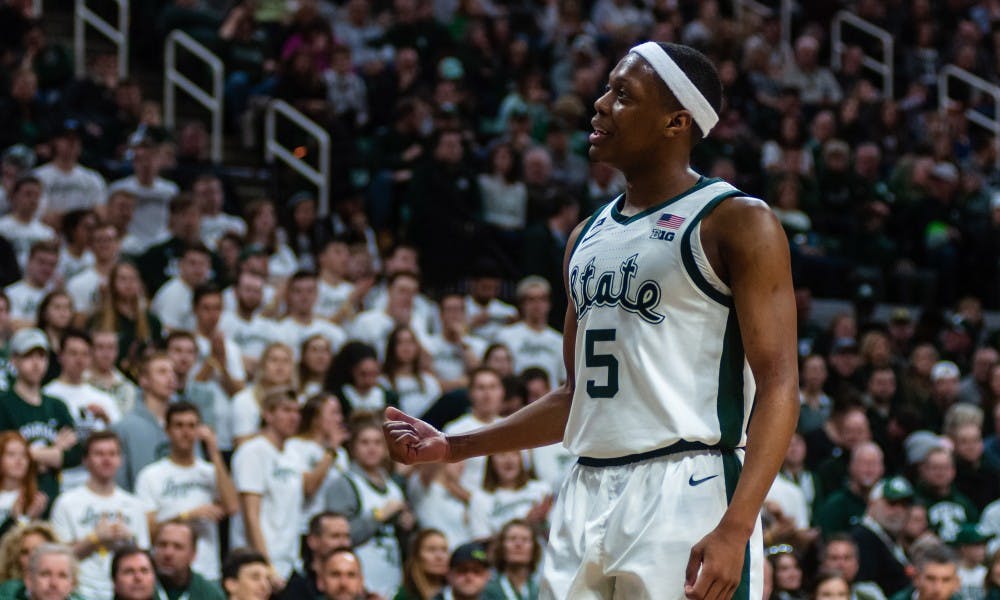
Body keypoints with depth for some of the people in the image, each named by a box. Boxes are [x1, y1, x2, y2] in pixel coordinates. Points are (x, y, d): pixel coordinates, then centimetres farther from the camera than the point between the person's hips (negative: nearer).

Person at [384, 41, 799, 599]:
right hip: (587, 496, 7)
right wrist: (455, 446, 19)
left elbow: (778, 385, -11)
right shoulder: (589, 237, 18)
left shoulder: (737, 223, -4)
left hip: (686, 495, -7)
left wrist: (736, 528, -23)